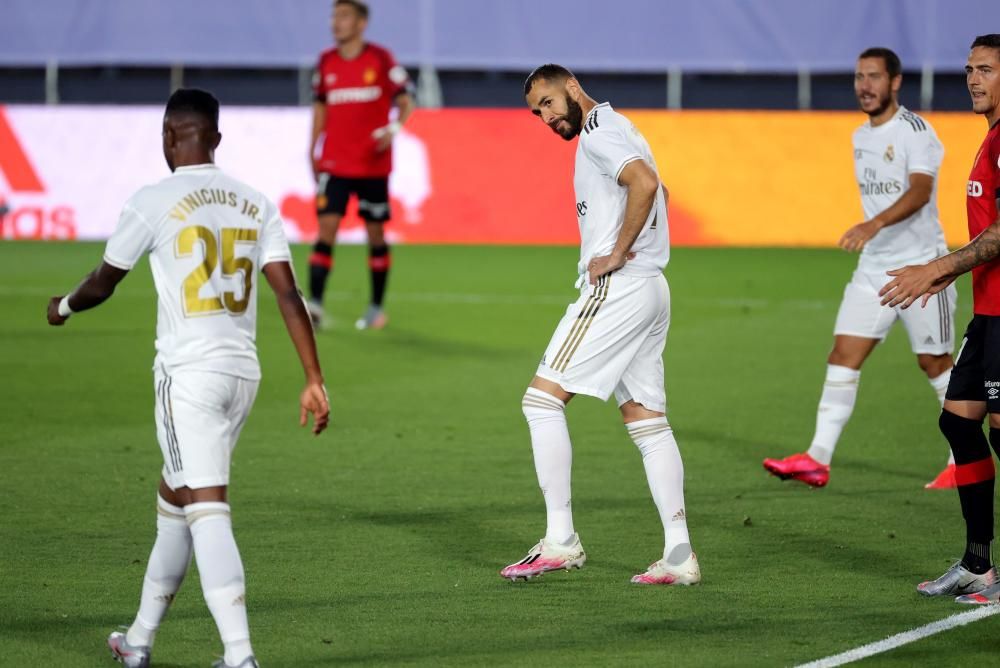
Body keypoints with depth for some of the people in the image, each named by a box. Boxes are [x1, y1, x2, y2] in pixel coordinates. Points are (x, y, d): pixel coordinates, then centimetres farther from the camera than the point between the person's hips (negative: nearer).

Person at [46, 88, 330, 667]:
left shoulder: (153, 203, -6)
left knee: (207, 510, -9)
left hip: (189, 374, -6)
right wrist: (315, 380, 0)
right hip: (244, 372, 6)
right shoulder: (256, 203, 7)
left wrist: (63, 307, 28)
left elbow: (102, 284, 7)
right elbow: (289, 295, 0)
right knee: (175, 497, 19)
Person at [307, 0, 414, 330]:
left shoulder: (380, 60, -4)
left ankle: (377, 308, 19)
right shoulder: (326, 62, 7)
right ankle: (315, 305, -18)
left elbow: (404, 101, -1)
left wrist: (394, 128, -20)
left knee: (375, 232, 7)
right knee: (326, 227, -11)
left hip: (373, 164, -2)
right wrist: (313, 150, 11)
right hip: (334, 164, 2)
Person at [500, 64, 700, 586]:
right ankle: (679, 555, 3)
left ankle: (560, 540, -10)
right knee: (647, 421, 8)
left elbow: (645, 182, -27)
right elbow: (655, 189, 38)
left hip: (617, 289, -10)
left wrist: (618, 254, -20)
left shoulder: (598, 130, -9)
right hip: (650, 291, 10)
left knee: (542, 399, -7)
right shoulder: (613, 129, 22)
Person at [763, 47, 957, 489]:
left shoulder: (915, 131, -14)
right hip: (873, 269, 7)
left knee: (935, 363, 2)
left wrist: (875, 224, -43)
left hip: (921, 266, -7)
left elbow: (920, 191, -29)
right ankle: (818, 459, -7)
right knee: (843, 356, -4)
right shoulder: (861, 137, 12)